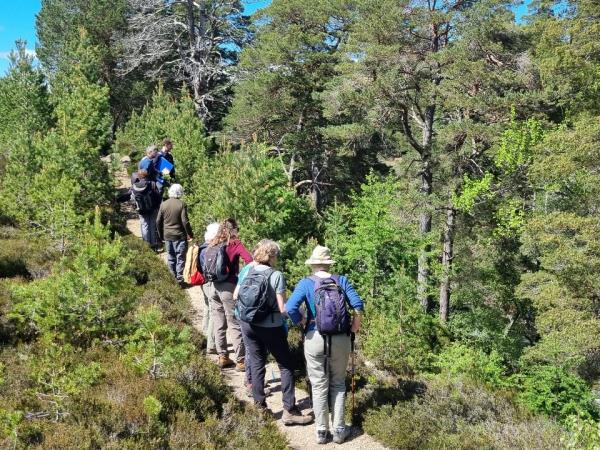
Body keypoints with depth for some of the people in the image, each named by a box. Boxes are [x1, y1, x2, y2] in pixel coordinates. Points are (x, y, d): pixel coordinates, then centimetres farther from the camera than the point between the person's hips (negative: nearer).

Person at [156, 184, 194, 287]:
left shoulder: (163, 205, 0)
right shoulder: (181, 205, -13)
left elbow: (158, 222, 4)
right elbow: (185, 222, -16)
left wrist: (161, 235, 16)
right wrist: (190, 234, -4)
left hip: (167, 236, 4)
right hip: (179, 236, -4)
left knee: (171, 257, 14)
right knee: (180, 258, 2)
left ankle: (174, 277, 23)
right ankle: (180, 280, 2)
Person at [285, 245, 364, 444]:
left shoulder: (306, 283, -5)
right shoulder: (341, 281, -1)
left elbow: (290, 308, -18)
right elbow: (358, 304, -9)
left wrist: (301, 321, 0)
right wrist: (355, 325, 7)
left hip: (315, 338, -1)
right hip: (340, 338, 1)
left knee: (319, 386, 11)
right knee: (338, 384, 16)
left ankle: (322, 431, 18)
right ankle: (339, 430, 19)